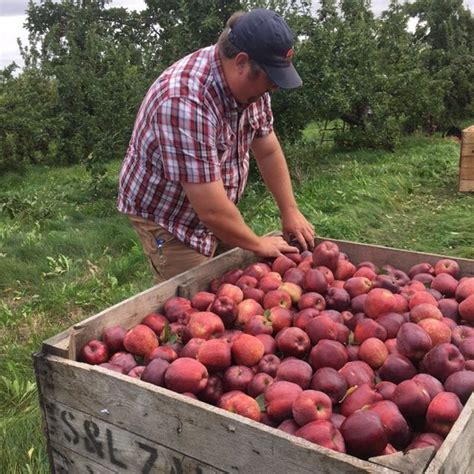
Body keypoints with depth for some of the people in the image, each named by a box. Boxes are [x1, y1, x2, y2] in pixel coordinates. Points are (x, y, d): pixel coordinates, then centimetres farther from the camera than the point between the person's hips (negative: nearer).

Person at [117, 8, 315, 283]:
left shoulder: (248, 81, -9)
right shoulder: (185, 101, -35)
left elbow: (268, 151, 4)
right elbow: (210, 209, -32)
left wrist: (290, 212, 1)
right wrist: (258, 245, -18)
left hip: (213, 210, 7)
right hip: (167, 216, -7)